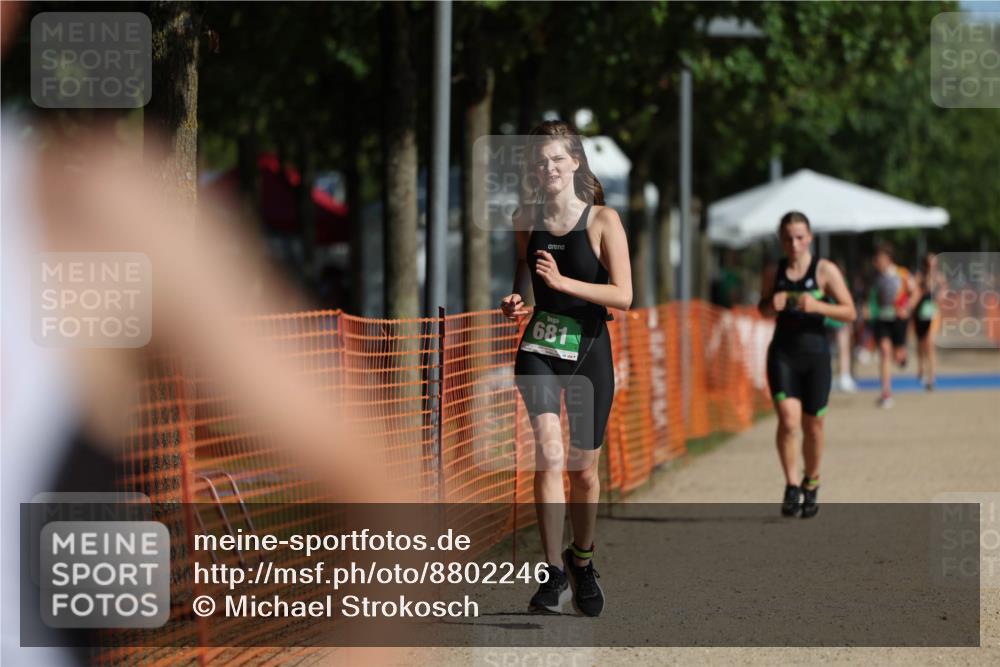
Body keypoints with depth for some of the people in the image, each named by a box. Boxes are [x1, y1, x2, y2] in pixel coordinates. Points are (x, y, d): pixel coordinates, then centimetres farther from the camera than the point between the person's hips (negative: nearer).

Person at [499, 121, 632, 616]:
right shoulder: (526, 218, 3)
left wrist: (562, 281, -23)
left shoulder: (603, 220, -7)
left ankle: (582, 560, 36)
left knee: (585, 468, 10)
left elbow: (624, 296, -13)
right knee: (549, 452, -20)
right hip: (539, 346, 1)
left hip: (589, 348, -1)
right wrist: (514, 302, -2)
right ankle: (553, 573, -19)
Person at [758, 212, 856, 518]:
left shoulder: (825, 271, -4)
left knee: (812, 425, 8)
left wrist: (817, 306, -21)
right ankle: (791, 486, -8)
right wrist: (772, 306, -4)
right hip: (782, 353, 1)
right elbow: (763, 309, 20)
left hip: (815, 354, -1)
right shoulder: (773, 274, 5)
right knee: (788, 420, -16)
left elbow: (849, 312, -5)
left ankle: (811, 483, 31)